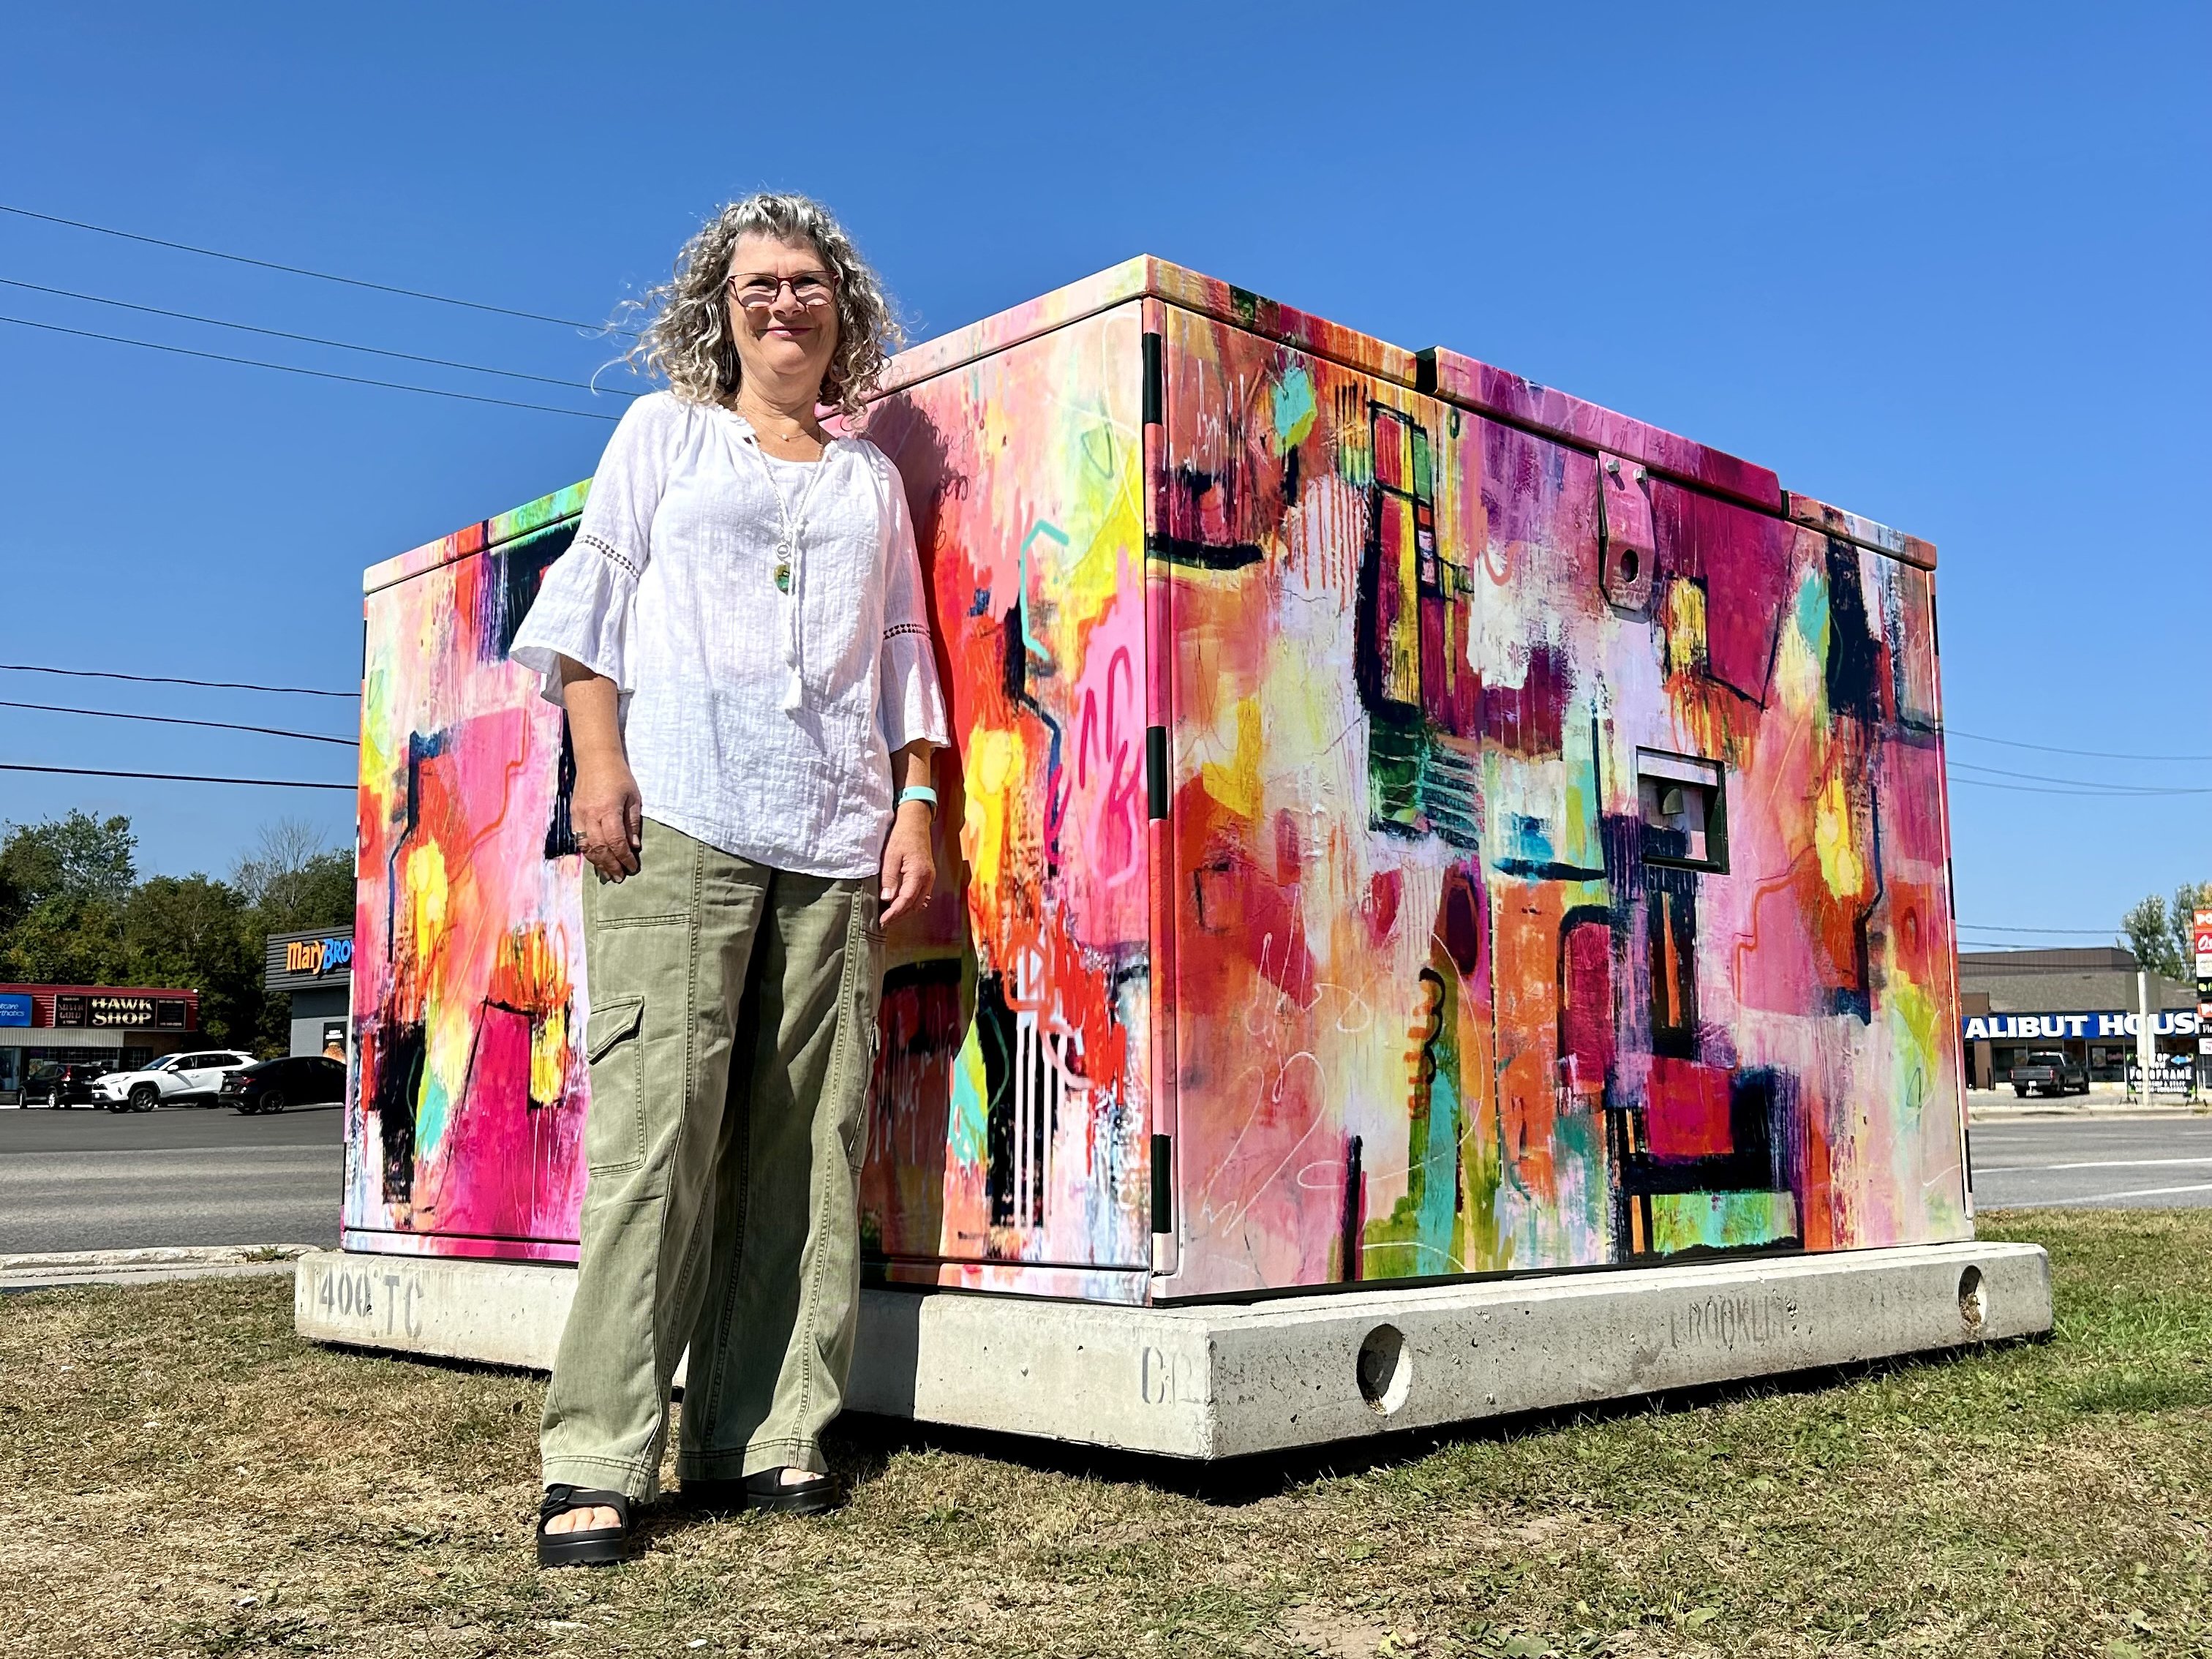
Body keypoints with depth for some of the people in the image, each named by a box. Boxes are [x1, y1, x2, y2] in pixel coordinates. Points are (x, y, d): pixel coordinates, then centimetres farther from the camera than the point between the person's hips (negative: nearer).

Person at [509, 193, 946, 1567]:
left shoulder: (872, 477, 23)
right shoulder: (664, 432, 16)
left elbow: (903, 651, 21)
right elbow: (593, 601, 8)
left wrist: (917, 805, 9)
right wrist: (599, 765, -5)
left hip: (837, 835, 3)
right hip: (679, 816, -3)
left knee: (808, 1140, -2)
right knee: (656, 1121, -12)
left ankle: (765, 1439, 4)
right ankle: (598, 1463, -8)